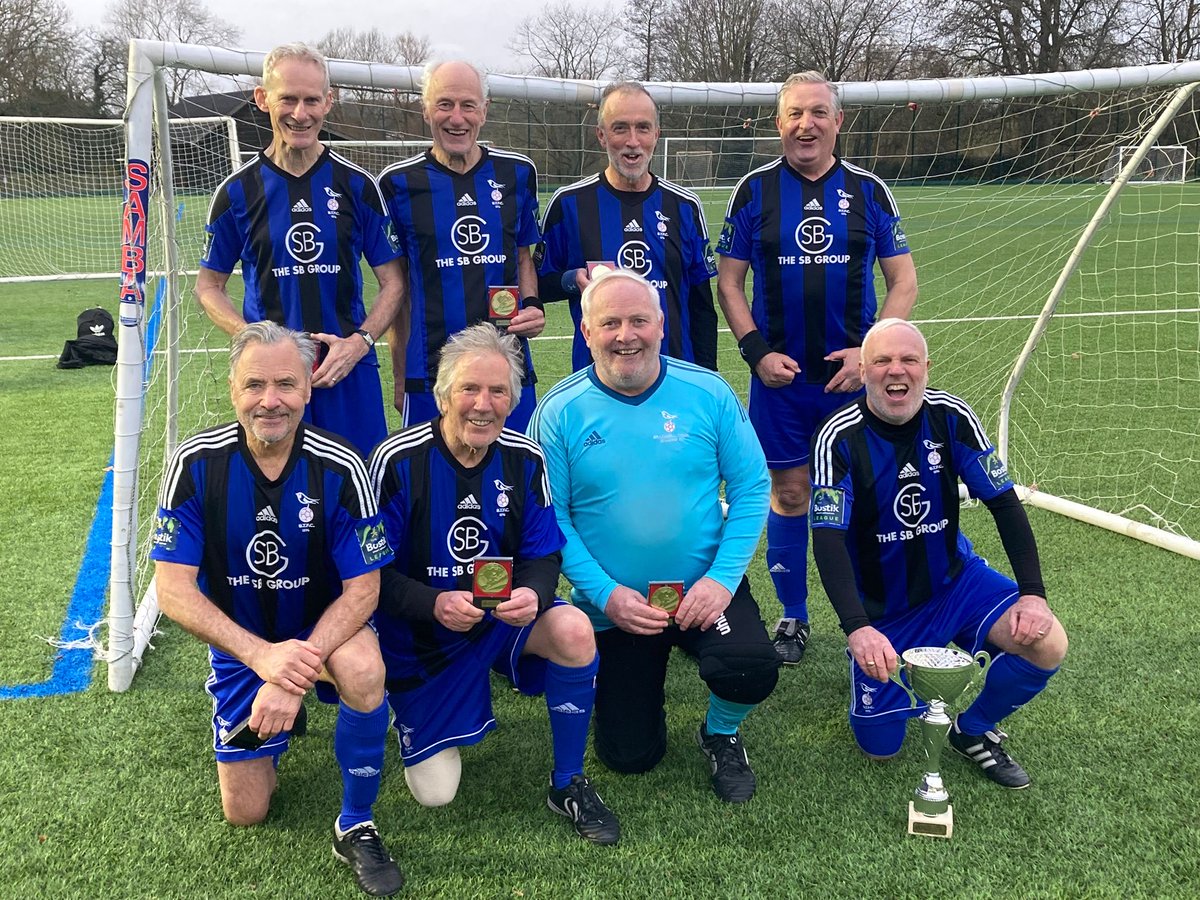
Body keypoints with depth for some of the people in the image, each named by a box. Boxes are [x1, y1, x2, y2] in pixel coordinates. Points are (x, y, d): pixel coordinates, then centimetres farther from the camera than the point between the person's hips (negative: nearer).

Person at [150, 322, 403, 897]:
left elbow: (363, 589, -19)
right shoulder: (196, 463, -18)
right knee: (246, 812, 1)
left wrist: (296, 672, -34)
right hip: (240, 642, 2)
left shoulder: (340, 467, -21)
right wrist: (263, 656, -34)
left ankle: (356, 828, -14)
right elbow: (173, 590, -20)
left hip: (323, 632, -1)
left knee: (362, 670, -37)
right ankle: (278, 716, 34)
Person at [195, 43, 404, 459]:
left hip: (350, 374, 0)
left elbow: (393, 282, 5)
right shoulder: (238, 191, 3)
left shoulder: (357, 185, 3)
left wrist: (358, 343, -12)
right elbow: (209, 285, 9)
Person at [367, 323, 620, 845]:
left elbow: (544, 555, -4)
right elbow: (374, 573, -17)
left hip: (502, 618, 2)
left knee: (574, 631, -32)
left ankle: (569, 785, -10)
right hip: (421, 639, -2)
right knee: (435, 794, 1)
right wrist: (434, 603, -35)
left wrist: (533, 594, -28)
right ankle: (427, 721, 38)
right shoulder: (399, 461, -19)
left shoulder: (524, 459, -9)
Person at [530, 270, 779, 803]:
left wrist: (723, 578, -15)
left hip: (704, 590, 0)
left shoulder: (708, 393, -6)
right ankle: (639, 681, 42)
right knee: (630, 757, 7)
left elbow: (751, 488, -4)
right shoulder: (560, 411, -8)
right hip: (613, 606, 1)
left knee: (750, 669, -30)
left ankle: (721, 733, 7)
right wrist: (606, 595, -18)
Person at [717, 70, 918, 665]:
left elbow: (903, 281, 5)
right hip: (780, 376, 0)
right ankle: (793, 618, 22)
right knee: (788, 496, 6)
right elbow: (729, 281, 4)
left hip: (855, 375, 0)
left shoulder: (868, 191, 3)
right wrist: (756, 351, -9)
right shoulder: (755, 190, 2)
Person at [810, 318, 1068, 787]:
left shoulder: (951, 417, -11)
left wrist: (1033, 592, -19)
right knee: (880, 746, -4)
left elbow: (1004, 503, -8)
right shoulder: (839, 437, -20)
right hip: (882, 608, -2)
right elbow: (827, 539, -28)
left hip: (954, 581, 2)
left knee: (1047, 644, -22)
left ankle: (973, 729, 7)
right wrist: (857, 628, -41)